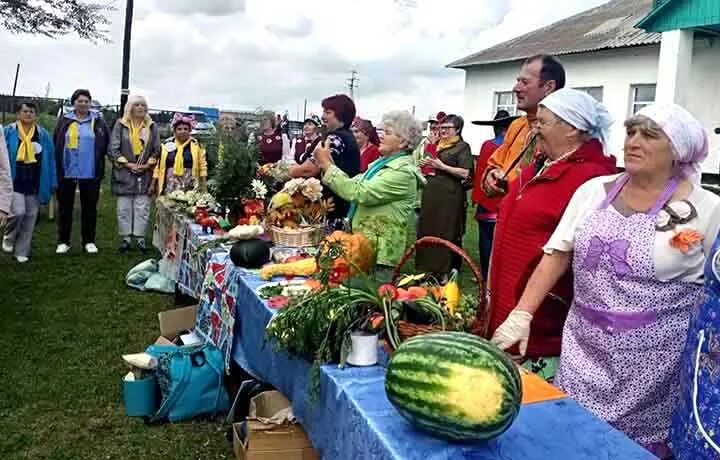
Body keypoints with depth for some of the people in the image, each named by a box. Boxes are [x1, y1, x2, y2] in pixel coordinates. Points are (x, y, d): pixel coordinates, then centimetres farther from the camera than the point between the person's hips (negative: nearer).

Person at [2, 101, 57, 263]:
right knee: (18, 212, -18)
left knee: (30, 218, 6)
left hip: (35, 185, 3)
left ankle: (22, 251, 20)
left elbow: (50, 160, 6)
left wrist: (52, 183, 4)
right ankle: (8, 238, 12)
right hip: (14, 183, -2)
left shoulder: (43, 134, 4)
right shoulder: (8, 132, -2)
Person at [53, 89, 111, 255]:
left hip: (90, 173, 0)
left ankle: (89, 241, 18)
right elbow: (56, 144, 6)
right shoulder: (64, 120, 3)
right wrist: (58, 165, 4)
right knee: (65, 207, 8)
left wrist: (98, 162, 1)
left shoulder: (98, 121, 2)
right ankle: (63, 241, 18)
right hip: (67, 172, 1)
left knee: (89, 207, 8)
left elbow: (106, 144, 4)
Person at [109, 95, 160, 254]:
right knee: (124, 208, 3)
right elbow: (113, 148, -2)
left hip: (145, 174, 1)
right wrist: (127, 164, -10)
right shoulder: (121, 125, 1)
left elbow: (157, 150, 7)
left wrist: (147, 165, -5)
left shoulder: (152, 127, 7)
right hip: (124, 173, -1)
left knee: (142, 208, 2)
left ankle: (140, 238, 11)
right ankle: (125, 238, 13)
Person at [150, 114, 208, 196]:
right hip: (169, 188, 1)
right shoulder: (166, 145, 6)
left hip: (190, 189, -1)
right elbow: (158, 166, 10)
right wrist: (153, 185, 9)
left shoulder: (196, 145, 3)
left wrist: (204, 185, 0)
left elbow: (202, 167, 5)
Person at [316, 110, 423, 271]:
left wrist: (328, 166, -19)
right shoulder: (382, 162, 12)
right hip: (365, 243, 9)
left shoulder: (403, 171, -18)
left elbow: (359, 192, -24)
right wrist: (328, 166, -2)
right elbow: (353, 184, 9)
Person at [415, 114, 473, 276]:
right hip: (431, 193, 7)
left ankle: (445, 268, 7)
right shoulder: (437, 145, 17)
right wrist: (427, 164, 9)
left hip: (450, 195, -7)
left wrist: (442, 166, -14)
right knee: (428, 229, 10)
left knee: (447, 232, -3)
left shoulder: (462, 147, -4)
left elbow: (465, 173, -13)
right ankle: (427, 265, 23)